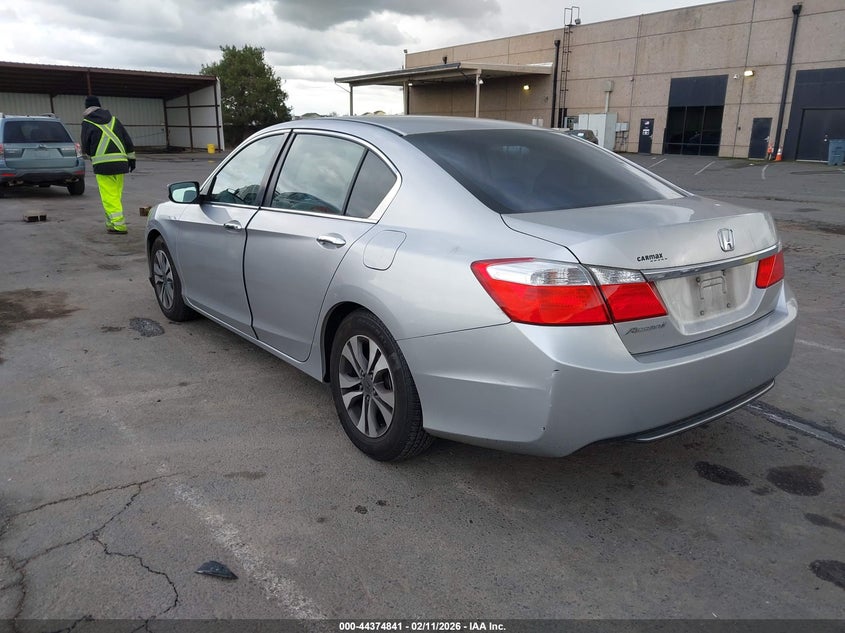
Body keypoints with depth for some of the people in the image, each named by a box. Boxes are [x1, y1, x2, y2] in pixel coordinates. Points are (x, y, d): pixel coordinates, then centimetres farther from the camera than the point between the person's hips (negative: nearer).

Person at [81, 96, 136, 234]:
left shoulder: (87, 123, 4)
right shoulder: (113, 119, 16)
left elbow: (85, 147, 8)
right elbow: (128, 141, 13)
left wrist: (90, 155, 30)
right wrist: (131, 158, 18)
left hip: (103, 164, -5)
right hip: (120, 162, 5)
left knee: (109, 196, -4)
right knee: (117, 195, 14)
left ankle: (118, 224, -10)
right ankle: (112, 222, 21)